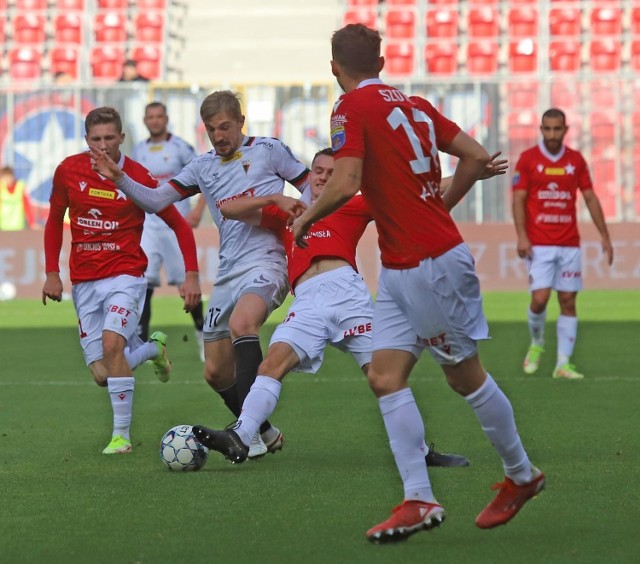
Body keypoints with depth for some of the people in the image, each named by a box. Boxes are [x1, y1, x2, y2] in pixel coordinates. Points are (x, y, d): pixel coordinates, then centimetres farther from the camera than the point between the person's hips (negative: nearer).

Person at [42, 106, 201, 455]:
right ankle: (153, 348, 34)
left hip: (126, 274, -4)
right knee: (102, 374, 0)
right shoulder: (68, 171, -1)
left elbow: (179, 225, -1)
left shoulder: (139, 178, -9)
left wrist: (192, 275, -9)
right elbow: (54, 221, 14)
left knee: (112, 343, -28)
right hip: (84, 282, 4)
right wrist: (52, 272, 6)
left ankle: (121, 435, -18)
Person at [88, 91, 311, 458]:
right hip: (229, 272, 7)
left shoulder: (267, 149, 3)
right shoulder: (204, 166, 16)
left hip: (267, 261, -7)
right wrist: (119, 179, -4)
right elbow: (156, 201, 11)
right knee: (216, 372, 5)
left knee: (241, 322, -36)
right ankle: (265, 433, 25)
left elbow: (313, 187, 8)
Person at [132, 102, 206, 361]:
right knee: (143, 281, -9)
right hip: (148, 223, 3)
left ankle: (201, 330, 24)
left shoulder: (180, 147, -4)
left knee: (186, 281, 3)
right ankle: (141, 342, -9)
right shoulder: (138, 151, 9)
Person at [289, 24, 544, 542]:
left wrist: (306, 217, -4)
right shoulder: (413, 104, 10)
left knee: (466, 376, 6)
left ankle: (521, 475, 21)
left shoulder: (352, 108, -12)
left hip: (434, 265, -8)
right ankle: (419, 500, -3)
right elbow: (477, 156, 8)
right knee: (386, 378, 2)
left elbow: (345, 185, -23)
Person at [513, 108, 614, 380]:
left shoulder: (576, 160, 7)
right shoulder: (528, 159, -1)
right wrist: (522, 236, -15)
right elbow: (518, 199, -4)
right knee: (540, 299, -12)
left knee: (568, 301, 0)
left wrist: (605, 236, 7)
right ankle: (536, 343, 18)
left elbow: (590, 198, 11)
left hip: (569, 243, 3)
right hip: (539, 244, -3)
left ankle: (563, 363, 3)